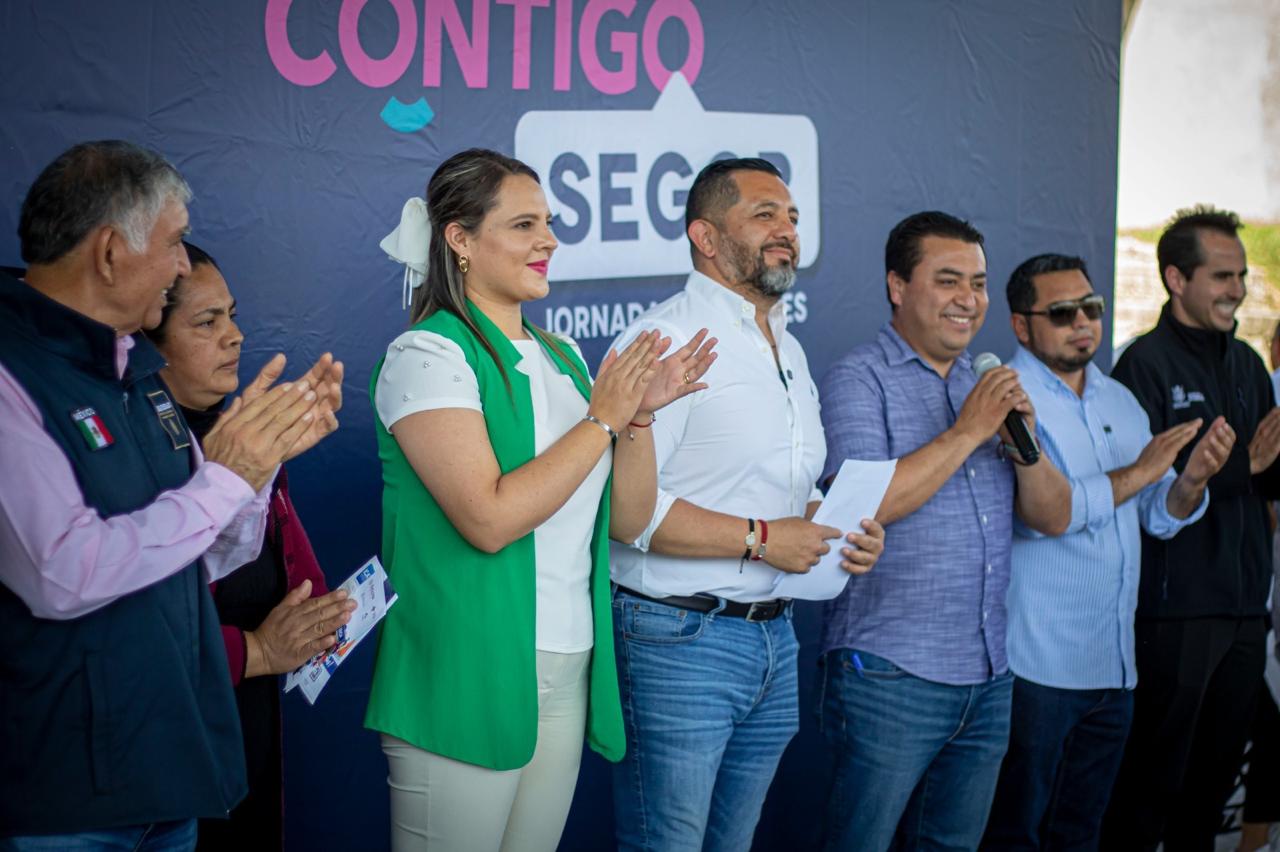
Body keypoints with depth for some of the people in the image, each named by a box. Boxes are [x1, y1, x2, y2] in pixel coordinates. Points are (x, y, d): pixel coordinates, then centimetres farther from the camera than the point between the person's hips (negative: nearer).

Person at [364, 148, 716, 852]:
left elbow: (626, 522, 11)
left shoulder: (563, 359, 12)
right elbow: (489, 518, -21)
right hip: (469, 681, -7)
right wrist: (603, 418, -13)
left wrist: (640, 414, -5)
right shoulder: (426, 356, -10)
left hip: (567, 677, 7)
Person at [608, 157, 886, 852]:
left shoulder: (790, 351, 17)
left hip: (774, 636, 9)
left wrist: (834, 529, 4)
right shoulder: (666, 338, -13)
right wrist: (760, 538, -19)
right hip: (679, 640, -8)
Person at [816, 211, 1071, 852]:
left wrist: (1023, 439, -8)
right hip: (889, 672, -6)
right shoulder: (859, 380, -6)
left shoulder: (989, 386, 13)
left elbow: (1053, 518, 9)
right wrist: (967, 431, -17)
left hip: (988, 677, 7)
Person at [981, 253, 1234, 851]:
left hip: (1113, 664, 7)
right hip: (1037, 664, -7)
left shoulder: (1120, 401, 15)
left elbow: (1160, 518, 13)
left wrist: (1192, 479, -8)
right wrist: (1135, 473, -16)